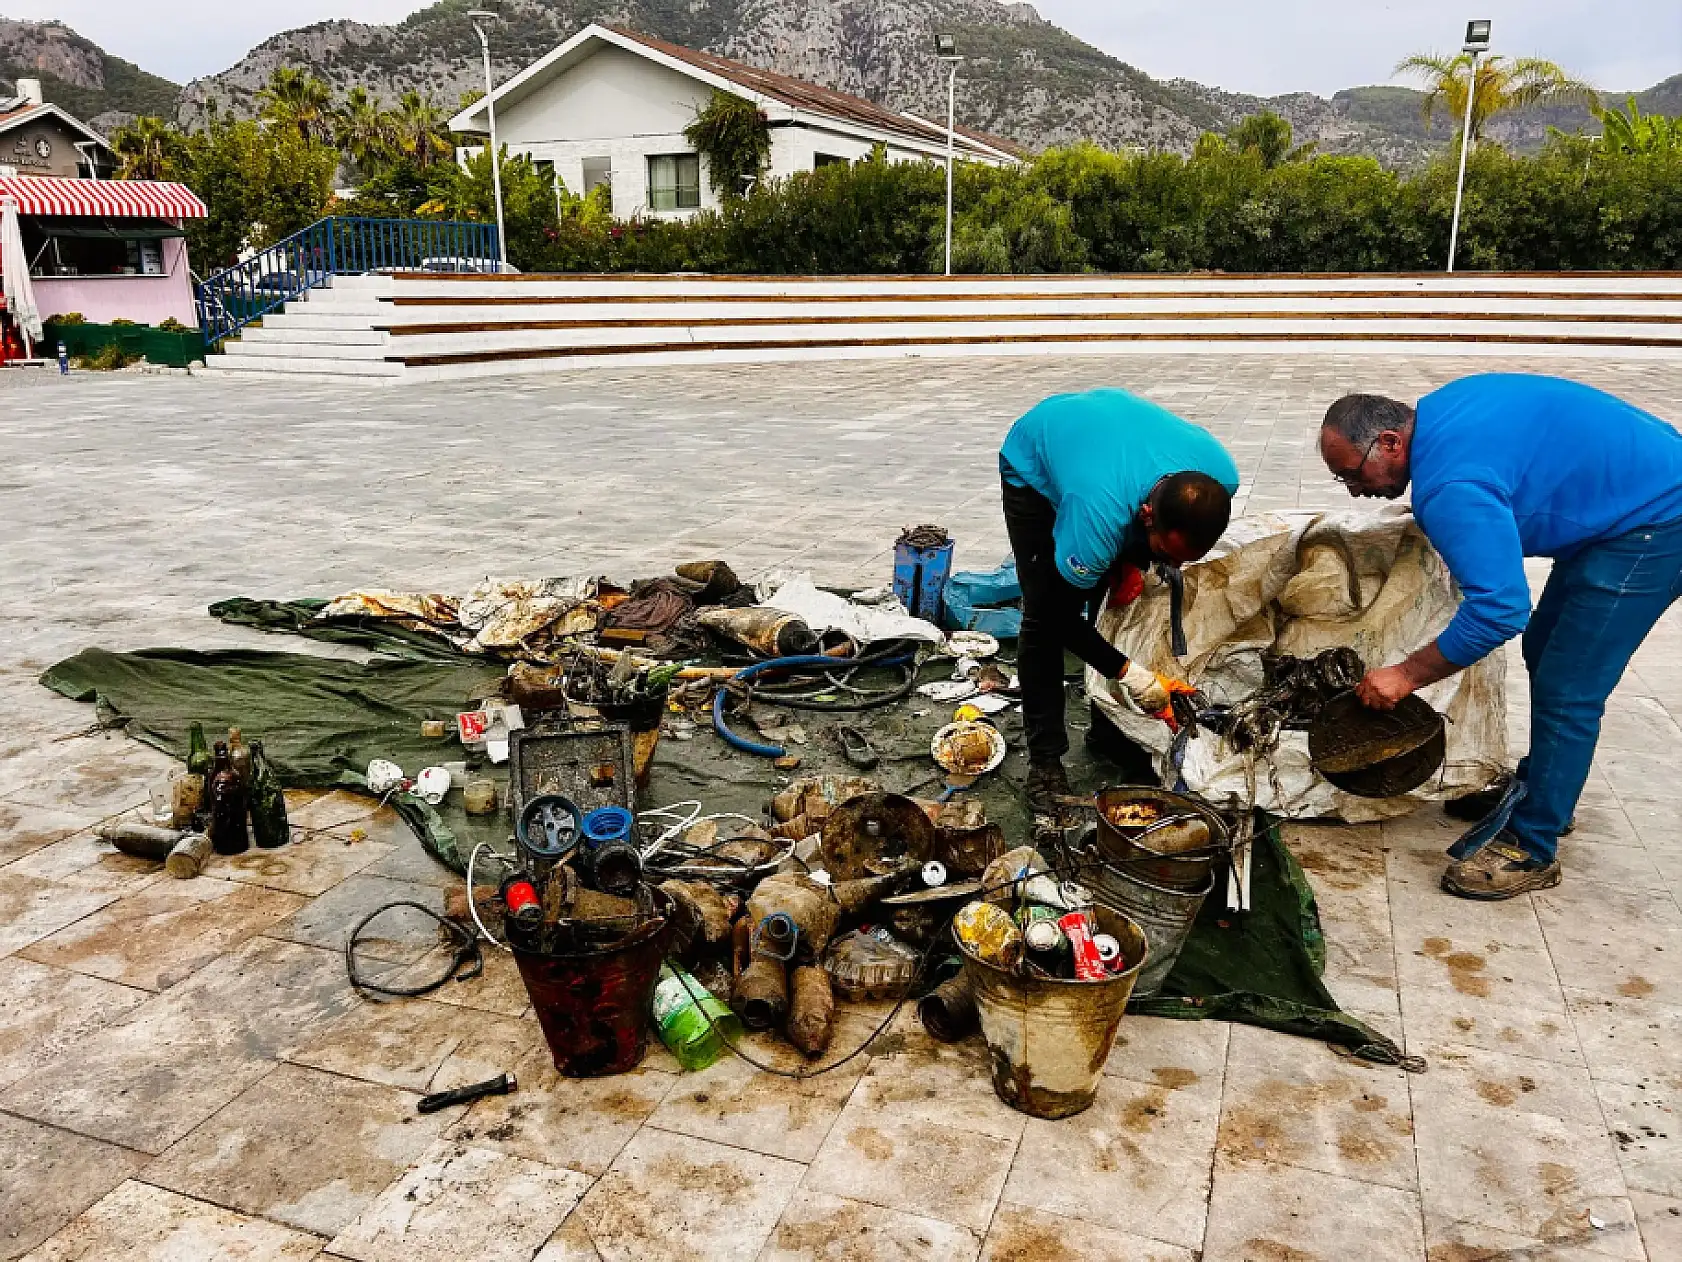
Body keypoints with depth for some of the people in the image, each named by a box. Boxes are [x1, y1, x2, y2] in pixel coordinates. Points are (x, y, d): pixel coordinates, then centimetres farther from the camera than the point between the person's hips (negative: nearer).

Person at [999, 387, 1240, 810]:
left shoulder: (1222, 476, -31)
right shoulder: (1095, 520, -46)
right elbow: (1061, 620, -28)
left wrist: (1133, 561, -15)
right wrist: (1130, 674, -31)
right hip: (1034, 462, -5)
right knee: (1044, 614, -13)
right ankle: (1044, 759, -4)